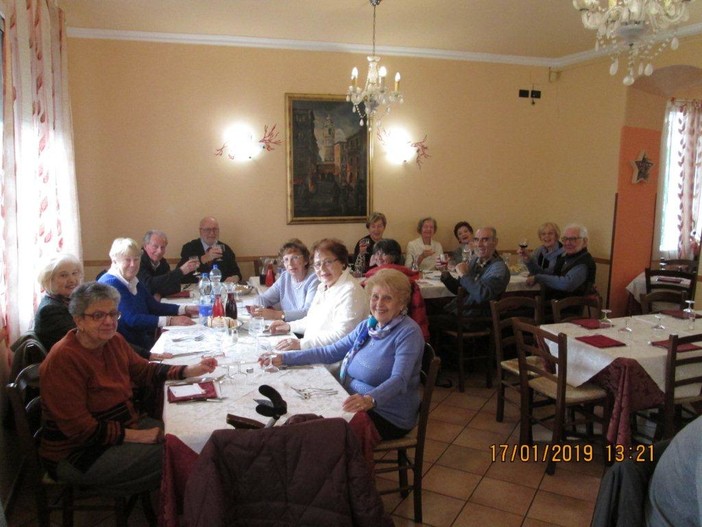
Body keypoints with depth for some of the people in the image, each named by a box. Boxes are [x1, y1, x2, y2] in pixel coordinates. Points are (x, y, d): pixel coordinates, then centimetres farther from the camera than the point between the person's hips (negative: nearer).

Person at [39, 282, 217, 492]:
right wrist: (137, 436, -23)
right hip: (77, 455, -8)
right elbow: (79, 429, -24)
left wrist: (191, 370, -1)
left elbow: (143, 371, 13)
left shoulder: (114, 341, 2)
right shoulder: (63, 360, -24)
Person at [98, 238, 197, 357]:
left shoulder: (133, 281, 12)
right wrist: (170, 321, -28)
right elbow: (131, 319, -24)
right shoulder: (110, 284, -15)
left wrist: (186, 309, 0)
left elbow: (154, 307, 14)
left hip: (142, 340, 8)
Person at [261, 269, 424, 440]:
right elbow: (330, 352, 10)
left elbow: (399, 380, -28)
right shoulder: (367, 325, 7)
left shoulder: (408, 333, -15)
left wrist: (370, 399, -48)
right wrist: (284, 358, 4)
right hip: (356, 405, 7)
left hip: (389, 417, -6)